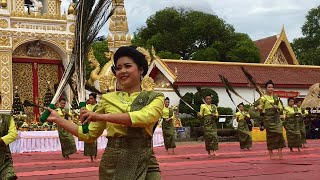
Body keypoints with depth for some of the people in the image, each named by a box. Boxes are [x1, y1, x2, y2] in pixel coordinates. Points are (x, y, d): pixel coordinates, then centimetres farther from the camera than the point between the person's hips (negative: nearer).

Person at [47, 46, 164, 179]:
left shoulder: (155, 98, 0)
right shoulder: (108, 99, 8)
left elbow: (144, 117, -22)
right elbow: (90, 135, 14)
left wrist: (101, 116, -26)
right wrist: (57, 119, 10)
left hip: (144, 164, -2)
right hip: (112, 164, 2)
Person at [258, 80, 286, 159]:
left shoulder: (276, 97, 17)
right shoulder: (263, 98, 2)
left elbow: (281, 107, 17)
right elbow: (260, 108, -1)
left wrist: (277, 107, -5)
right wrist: (259, 108, -24)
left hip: (276, 118, 4)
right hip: (268, 118, -4)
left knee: (279, 133, -7)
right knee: (270, 134, -7)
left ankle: (280, 154, -5)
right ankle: (271, 154, 1)